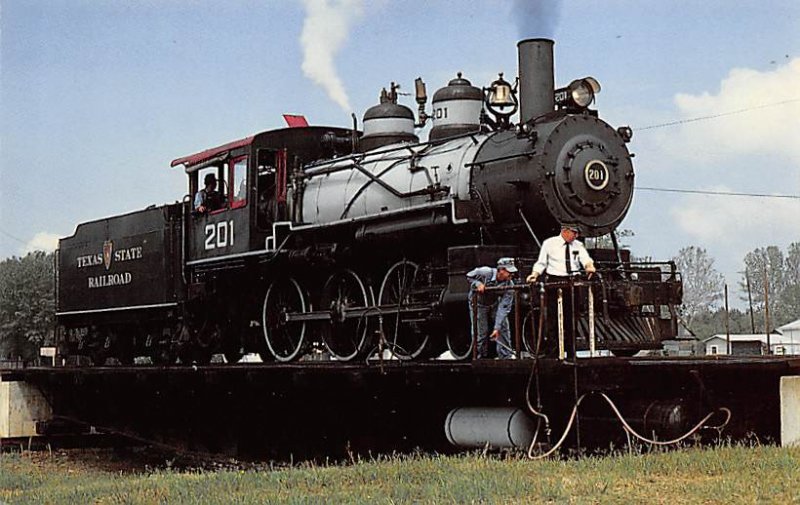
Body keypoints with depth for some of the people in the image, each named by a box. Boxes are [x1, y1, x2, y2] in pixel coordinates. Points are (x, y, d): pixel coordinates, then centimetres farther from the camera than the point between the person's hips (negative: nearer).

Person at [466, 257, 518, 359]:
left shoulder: (509, 285, -25)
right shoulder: (485, 272, -31)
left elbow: (503, 308, -27)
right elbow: (469, 276, -12)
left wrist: (497, 328, -32)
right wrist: (477, 284, -33)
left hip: (495, 304, 3)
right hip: (478, 303, -3)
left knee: (503, 327, -8)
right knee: (480, 332, -7)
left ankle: (506, 356, 4)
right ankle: (481, 356, 10)